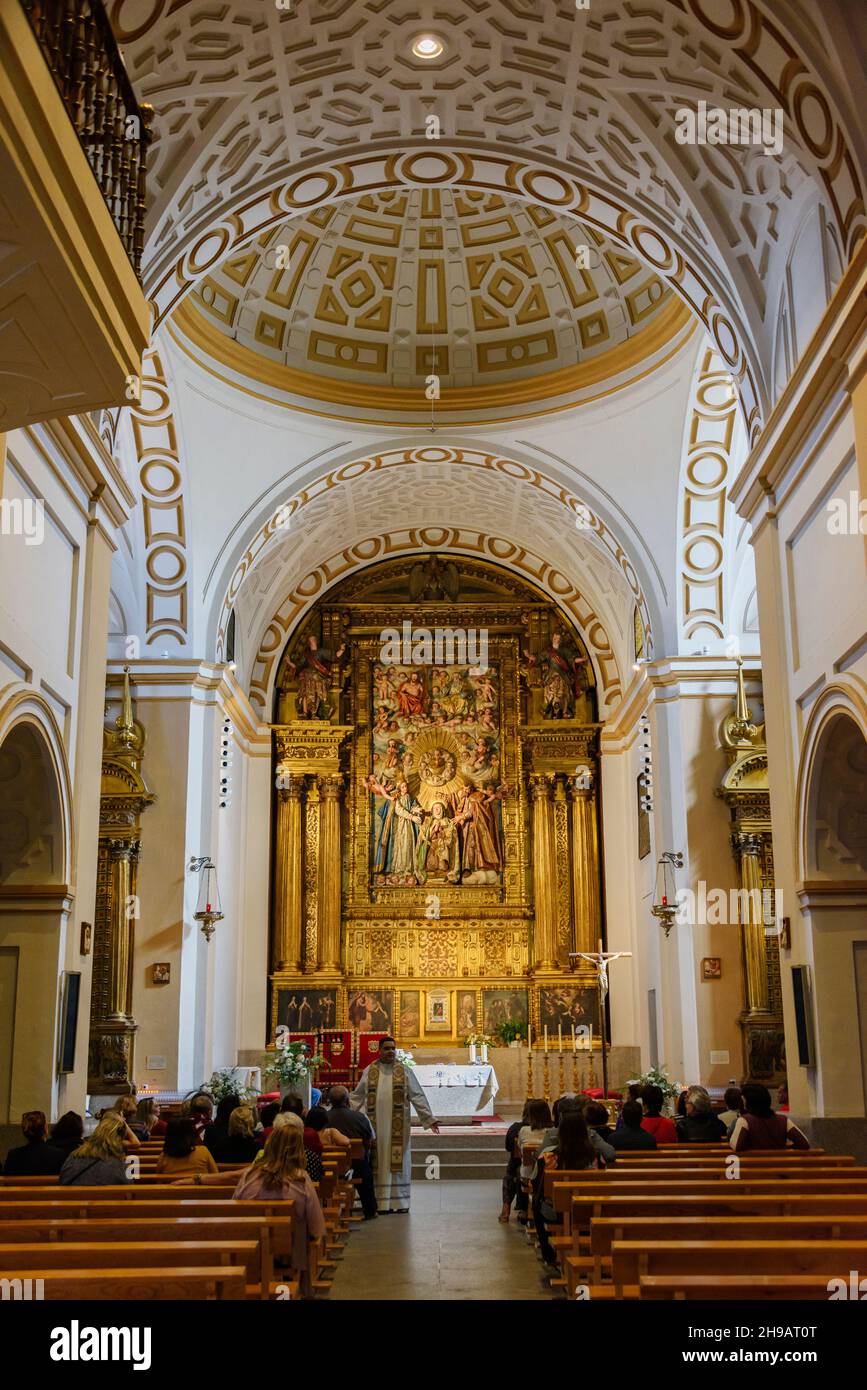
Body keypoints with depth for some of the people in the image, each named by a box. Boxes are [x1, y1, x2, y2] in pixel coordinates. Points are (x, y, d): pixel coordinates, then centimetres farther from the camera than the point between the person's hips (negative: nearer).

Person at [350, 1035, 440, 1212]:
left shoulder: (405, 1071, 3)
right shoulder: (369, 1071, 5)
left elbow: (418, 1096, 2)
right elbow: (357, 1097, 10)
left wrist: (429, 1119, -3)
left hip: (398, 1125, -1)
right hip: (376, 1124, 1)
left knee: (398, 1161, 1)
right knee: (379, 1162, 2)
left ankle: (400, 1201, 9)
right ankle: (381, 1202, 8)